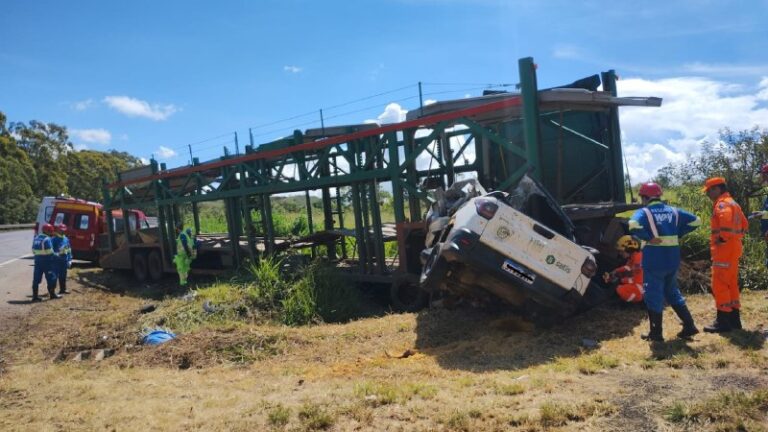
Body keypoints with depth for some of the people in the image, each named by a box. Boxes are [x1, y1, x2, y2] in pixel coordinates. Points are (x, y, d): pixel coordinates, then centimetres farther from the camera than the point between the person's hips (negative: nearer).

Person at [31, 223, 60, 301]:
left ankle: (35, 296, 7)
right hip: (46, 261, -7)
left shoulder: (36, 238, 10)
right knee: (51, 278, 5)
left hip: (38, 260, 7)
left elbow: (33, 251, 11)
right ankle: (52, 294, 13)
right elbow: (50, 251, -15)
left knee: (36, 279, 7)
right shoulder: (47, 239, -15)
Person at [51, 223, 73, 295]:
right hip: (56, 260, -6)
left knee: (63, 276, 12)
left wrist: (69, 260, 12)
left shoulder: (66, 239, 12)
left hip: (64, 261, 6)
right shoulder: (54, 239, -7)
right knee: (55, 275, -6)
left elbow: (69, 250, 15)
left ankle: (63, 289, 20)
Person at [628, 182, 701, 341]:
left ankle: (656, 333, 9)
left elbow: (633, 226, -29)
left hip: (654, 261, -6)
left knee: (654, 296, 4)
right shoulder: (673, 211, 10)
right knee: (673, 293, 22)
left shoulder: (644, 212, -8)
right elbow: (696, 221, 14)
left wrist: (648, 238, -15)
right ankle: (689, 326, 22)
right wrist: (677, 234, 12)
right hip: (672, 260, 6)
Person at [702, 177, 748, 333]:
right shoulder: (732, 203, 19)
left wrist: (722, 239, -22)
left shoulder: (722, 204, -14)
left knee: (719, 285, -7)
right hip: (733, 248, 10)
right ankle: (734, 319, 20)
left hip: (724, 249, -10)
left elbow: (727, 221, -33)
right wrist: (736, 237, 18)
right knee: (731, 284, 15)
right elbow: (744, 225, 25)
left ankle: (723, 321, -5)